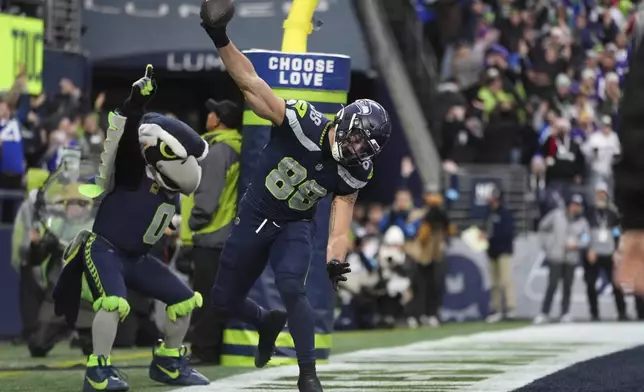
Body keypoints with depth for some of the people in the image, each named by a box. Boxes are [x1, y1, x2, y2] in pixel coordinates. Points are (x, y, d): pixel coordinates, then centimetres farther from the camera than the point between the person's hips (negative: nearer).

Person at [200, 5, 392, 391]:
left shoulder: (352, 174, -15)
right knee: (225, 301, 9)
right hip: (254, 217, 1)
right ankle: (268, 321, 44)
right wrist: (220, 39, -40)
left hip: (295, 227, -1)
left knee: (291, 287, -28)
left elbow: (340, 228, -17)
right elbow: (251, 83, -27)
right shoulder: (301, 121, -24)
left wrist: (335, 262, -38)